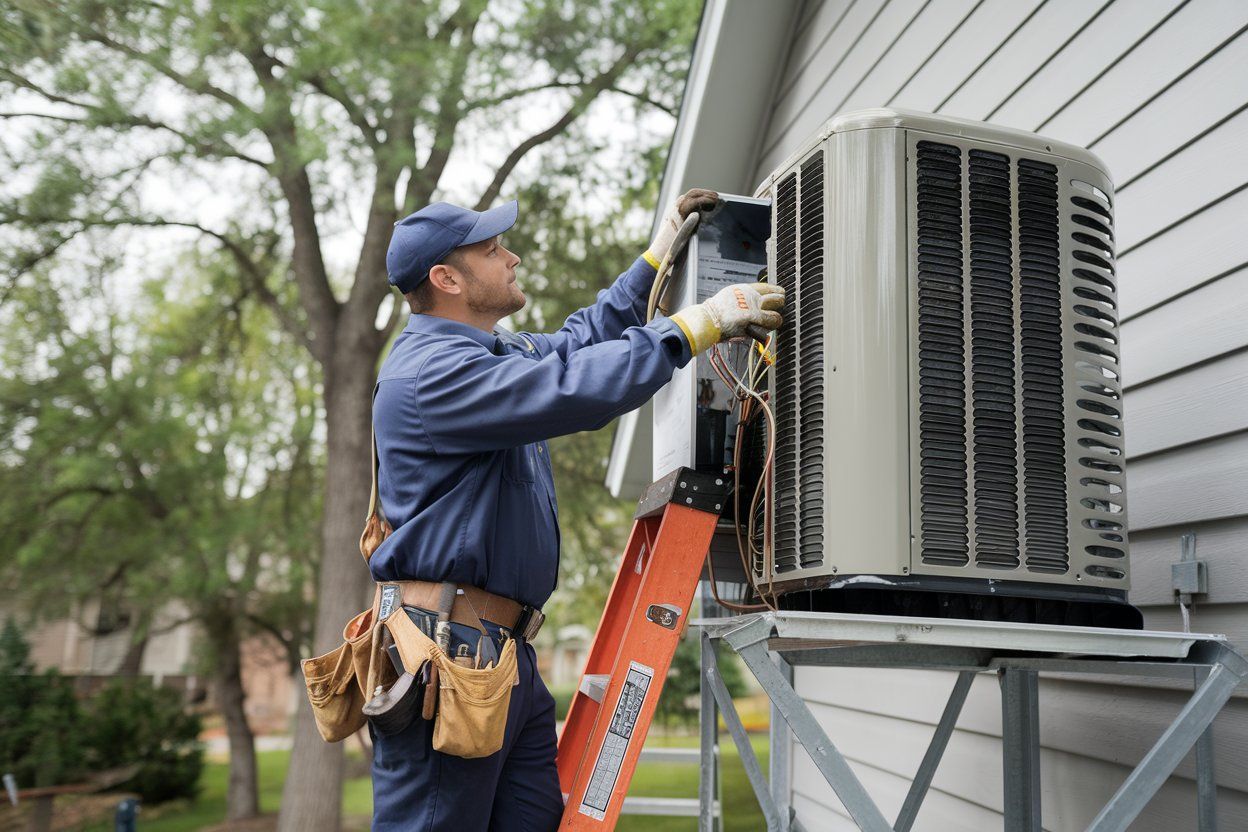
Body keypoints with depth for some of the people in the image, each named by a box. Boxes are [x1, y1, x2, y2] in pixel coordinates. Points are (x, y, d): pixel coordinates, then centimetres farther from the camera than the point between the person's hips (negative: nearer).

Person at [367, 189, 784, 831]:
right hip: (447, 654, -10)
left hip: (505, 652, 10)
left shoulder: (490, 354, 18)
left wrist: (658, 257, 31)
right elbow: (577, 389, -25)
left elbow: (574, 343, 33)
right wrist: (700, 323, -15)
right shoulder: (431, 371, -15)